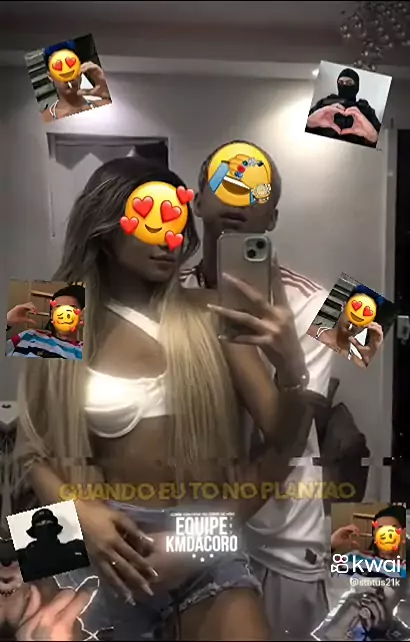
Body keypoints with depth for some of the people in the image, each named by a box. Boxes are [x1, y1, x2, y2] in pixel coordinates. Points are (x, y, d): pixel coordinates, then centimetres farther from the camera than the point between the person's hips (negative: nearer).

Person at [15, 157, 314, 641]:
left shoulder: (208, 317, -4)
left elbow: (284, 438, -7)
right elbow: (34, 450, 2)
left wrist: (291, 365, -26)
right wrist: (80, 512, -16)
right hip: (115, 539, 1)